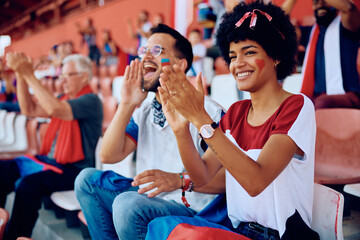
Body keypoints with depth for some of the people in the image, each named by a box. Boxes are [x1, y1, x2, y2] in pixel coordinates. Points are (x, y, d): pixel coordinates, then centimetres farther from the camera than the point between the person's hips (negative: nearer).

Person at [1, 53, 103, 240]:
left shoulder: (91, 101, -10)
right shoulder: (65, 99, 17)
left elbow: (55, 109, -25)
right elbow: (29, 109, 9)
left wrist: (29, 75, -21)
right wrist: (21, 75, -1)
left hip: (74, 169, -8)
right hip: (50, 160, 8)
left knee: (28, 183, -31)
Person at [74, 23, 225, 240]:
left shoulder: (207, 111, -12)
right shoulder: (143, 111, 10)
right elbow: (109, 156, 1)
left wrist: (177, 180, -30)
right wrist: (126, 105, -7)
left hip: (190, 208, -7)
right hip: (148, 197, 7)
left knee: (129, 203, -32)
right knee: (87, 179, 6)